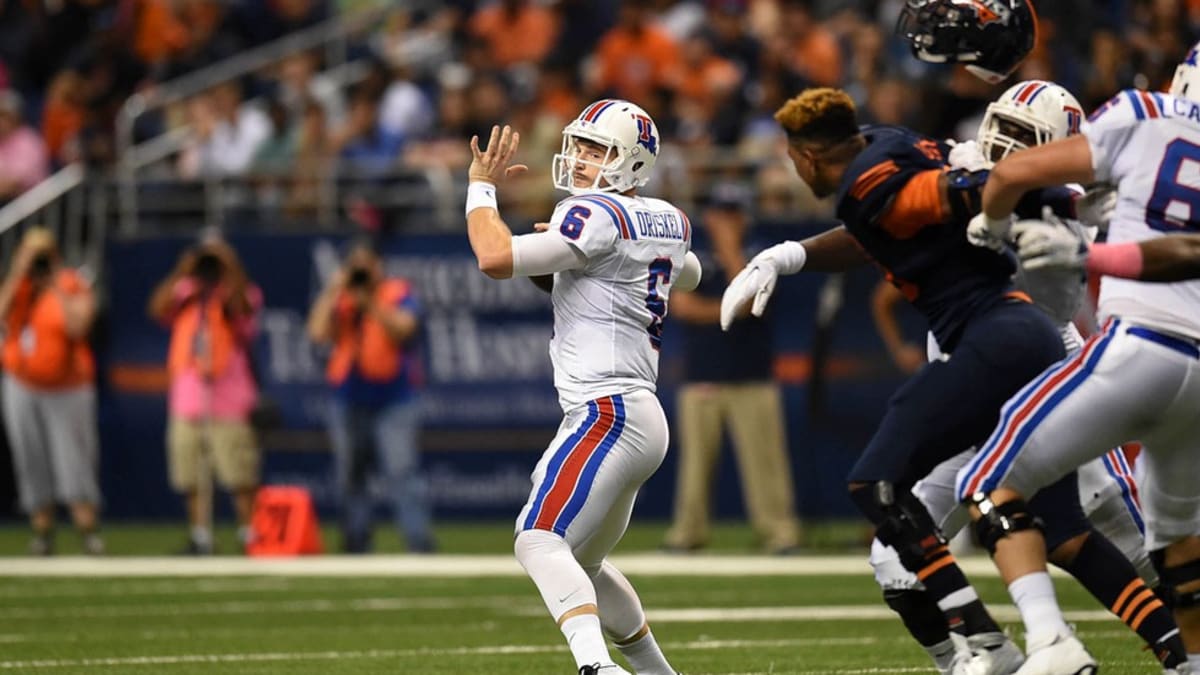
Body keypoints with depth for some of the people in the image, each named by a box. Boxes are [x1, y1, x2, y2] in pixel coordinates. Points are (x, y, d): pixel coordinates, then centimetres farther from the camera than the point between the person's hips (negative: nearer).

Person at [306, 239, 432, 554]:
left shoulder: (398, 293, 3)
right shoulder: (339, 298, 14)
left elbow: (403, 328, -14)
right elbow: (318, 332, -2)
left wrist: (371, 303, -22)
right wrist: (334, 291, -5)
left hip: (392, 400, -4)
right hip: (348, 401, 4)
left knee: (403, 473, -13)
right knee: (350, 478, 6)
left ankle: (421, 545, -16)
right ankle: (355, 547, 13)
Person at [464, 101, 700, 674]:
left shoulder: (600, 216, -10)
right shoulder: (667, 223, 16)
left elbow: (497, 258, -17)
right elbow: (688, 274, 41)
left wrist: (481, 189, 0)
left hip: (608, 412, -10)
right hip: (641, 419, 10)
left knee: (540, 542, -23)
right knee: (581, 563, 24)